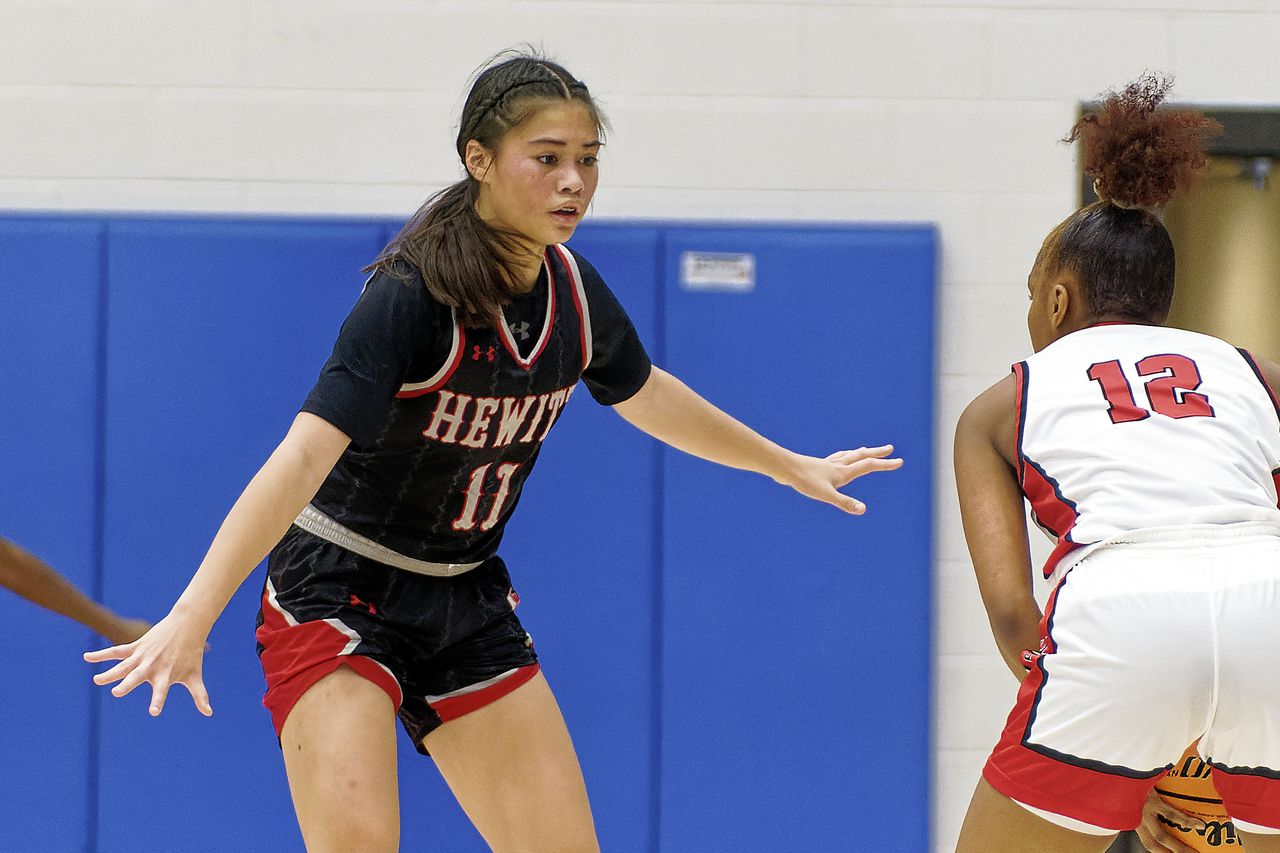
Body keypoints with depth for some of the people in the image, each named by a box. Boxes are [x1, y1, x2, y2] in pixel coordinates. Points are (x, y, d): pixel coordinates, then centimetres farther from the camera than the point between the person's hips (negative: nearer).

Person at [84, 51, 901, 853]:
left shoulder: (573, 289, -3)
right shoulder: (413, 293, -25)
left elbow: (647, 395, 20)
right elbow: (303, 460, -34)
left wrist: (794, 467, 31)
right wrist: (192, 616, -44)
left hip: (466, 601, 7)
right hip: (338, 593, -7)